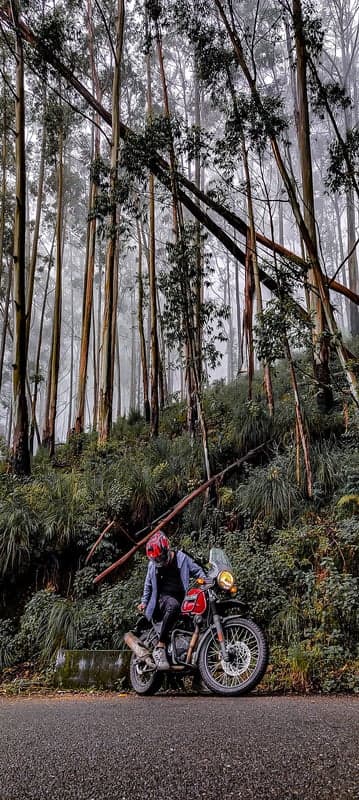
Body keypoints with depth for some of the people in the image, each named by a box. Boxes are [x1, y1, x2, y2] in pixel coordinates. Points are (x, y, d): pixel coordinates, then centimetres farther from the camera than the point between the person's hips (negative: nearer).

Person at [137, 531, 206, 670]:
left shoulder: (181, 558, 2)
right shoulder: (152, 564, 7)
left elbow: (197, 571, 8)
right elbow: (148, 584, 19)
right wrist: (144, 601, 11)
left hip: (181, 598, 2)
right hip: (164, 597, -2)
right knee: (172, 605, -39)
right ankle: (160, 648, -41)